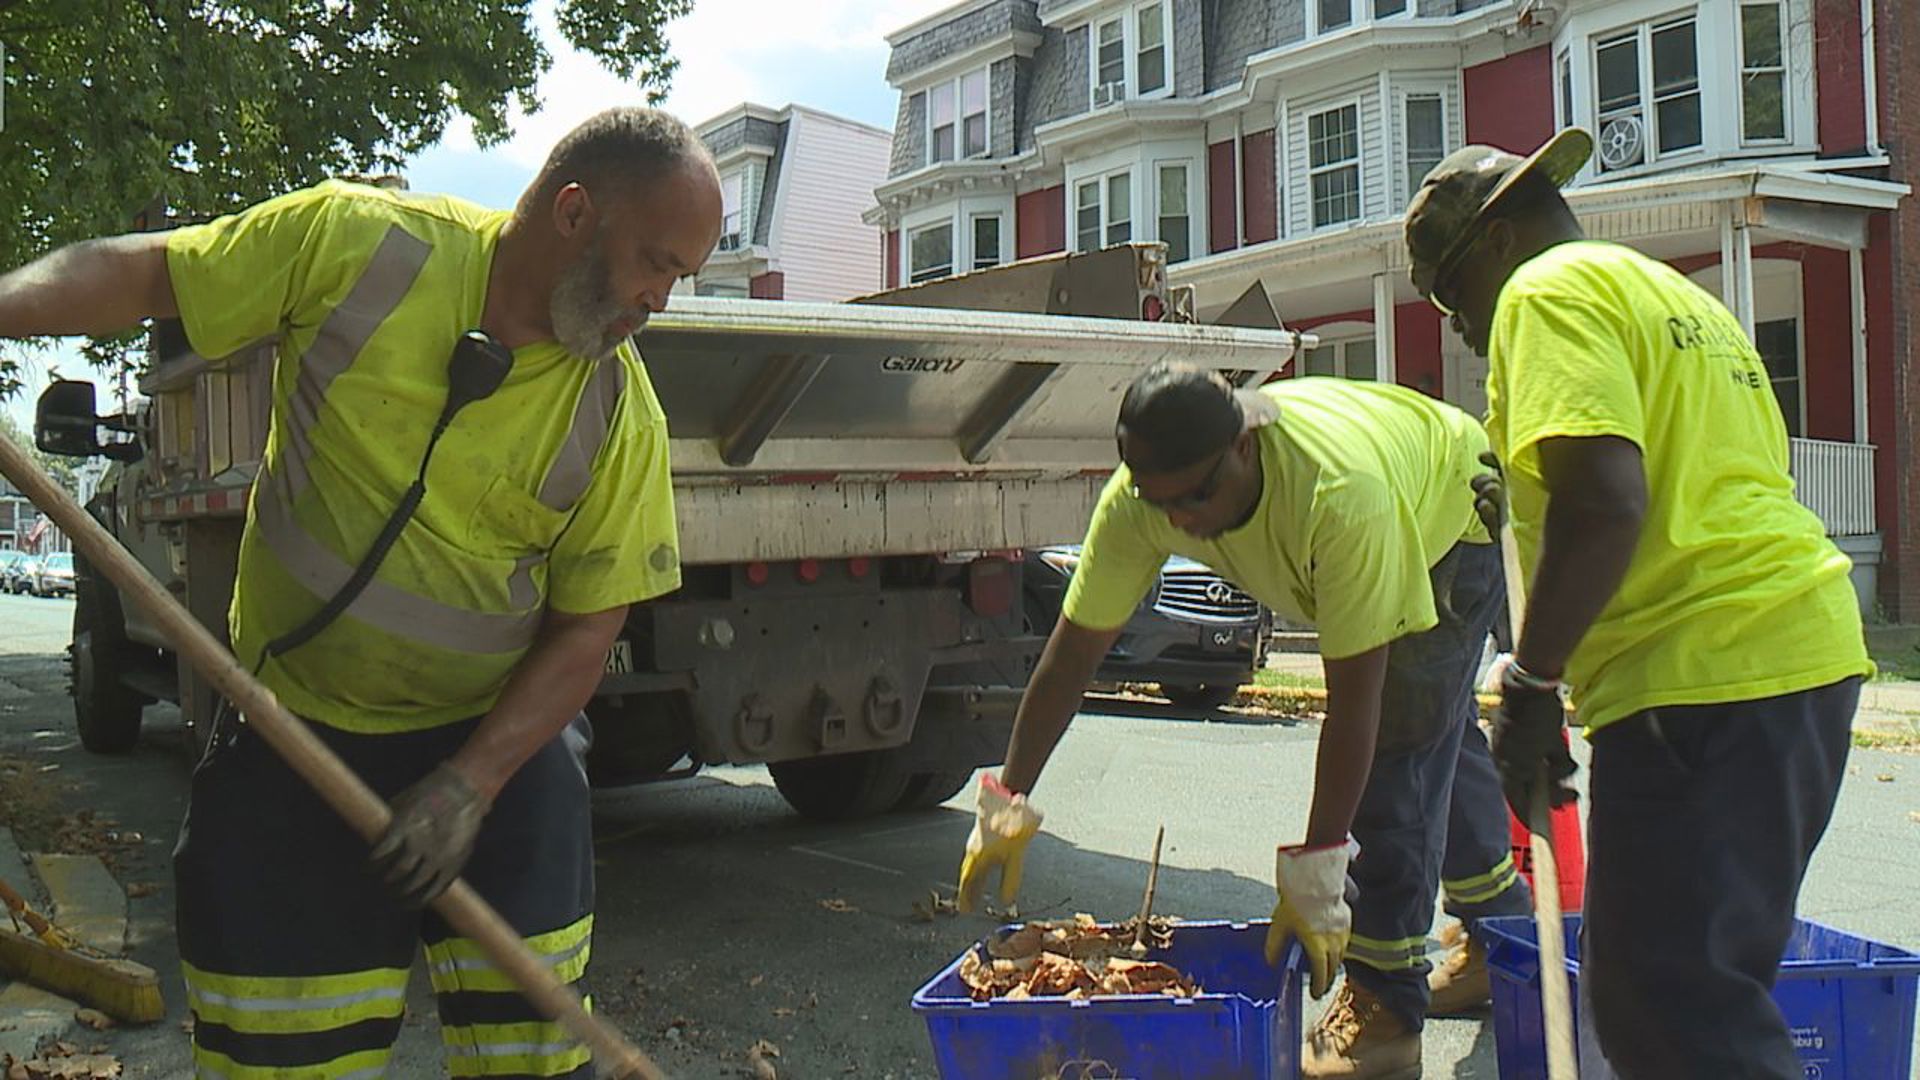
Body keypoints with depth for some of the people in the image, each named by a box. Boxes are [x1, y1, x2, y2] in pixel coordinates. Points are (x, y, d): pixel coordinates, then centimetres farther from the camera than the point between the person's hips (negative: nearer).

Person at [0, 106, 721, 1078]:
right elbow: (131, 274, -3)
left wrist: (473, 781, -17)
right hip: (292, 741, -1)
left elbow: (585, 631, -7)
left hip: (500, 742, 1)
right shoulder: (355, 243, -12)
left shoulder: (622, 414, -9)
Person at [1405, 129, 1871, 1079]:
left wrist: (1530, 684, -14)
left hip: (1701, 676, -10)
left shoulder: (1548, 289, -5)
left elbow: (1603, 498, -20)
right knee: (1708, 989, 17)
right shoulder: (1672, 292, 25)